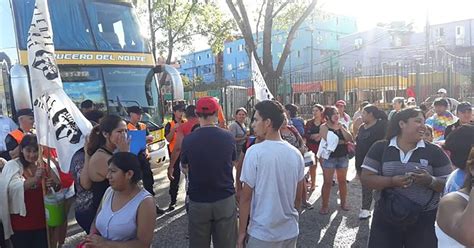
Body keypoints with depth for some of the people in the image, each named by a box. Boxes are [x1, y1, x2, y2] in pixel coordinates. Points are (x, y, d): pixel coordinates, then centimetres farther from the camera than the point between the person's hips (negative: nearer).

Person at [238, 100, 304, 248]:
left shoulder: (255, 152, -17)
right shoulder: (296, 153, -3)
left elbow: (246, 197, -13)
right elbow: (298, 197, 6)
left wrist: (242, 232, -3)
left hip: (262, 234, -4)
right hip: (291, 231, 5)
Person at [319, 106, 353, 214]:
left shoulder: (342, 126, 9)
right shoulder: (324, 127, -7)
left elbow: (350, 139, -3)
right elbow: (329, 141, -20)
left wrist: (341, 128, -12)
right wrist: (343, 142, -8)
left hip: (343, 157, 5)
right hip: (329, 157, -5)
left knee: (342, 181, 12)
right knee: (327, 182, -2)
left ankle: (343, 202, 27)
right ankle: (325, 205, 8)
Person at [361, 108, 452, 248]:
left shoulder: (434, 152, 0)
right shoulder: (380, 148, -2)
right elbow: (365, 179, -6)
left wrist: (430, 181, -19)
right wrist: (392, 181, -20)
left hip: (425, 219, 1)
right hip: (386, 218, 0)